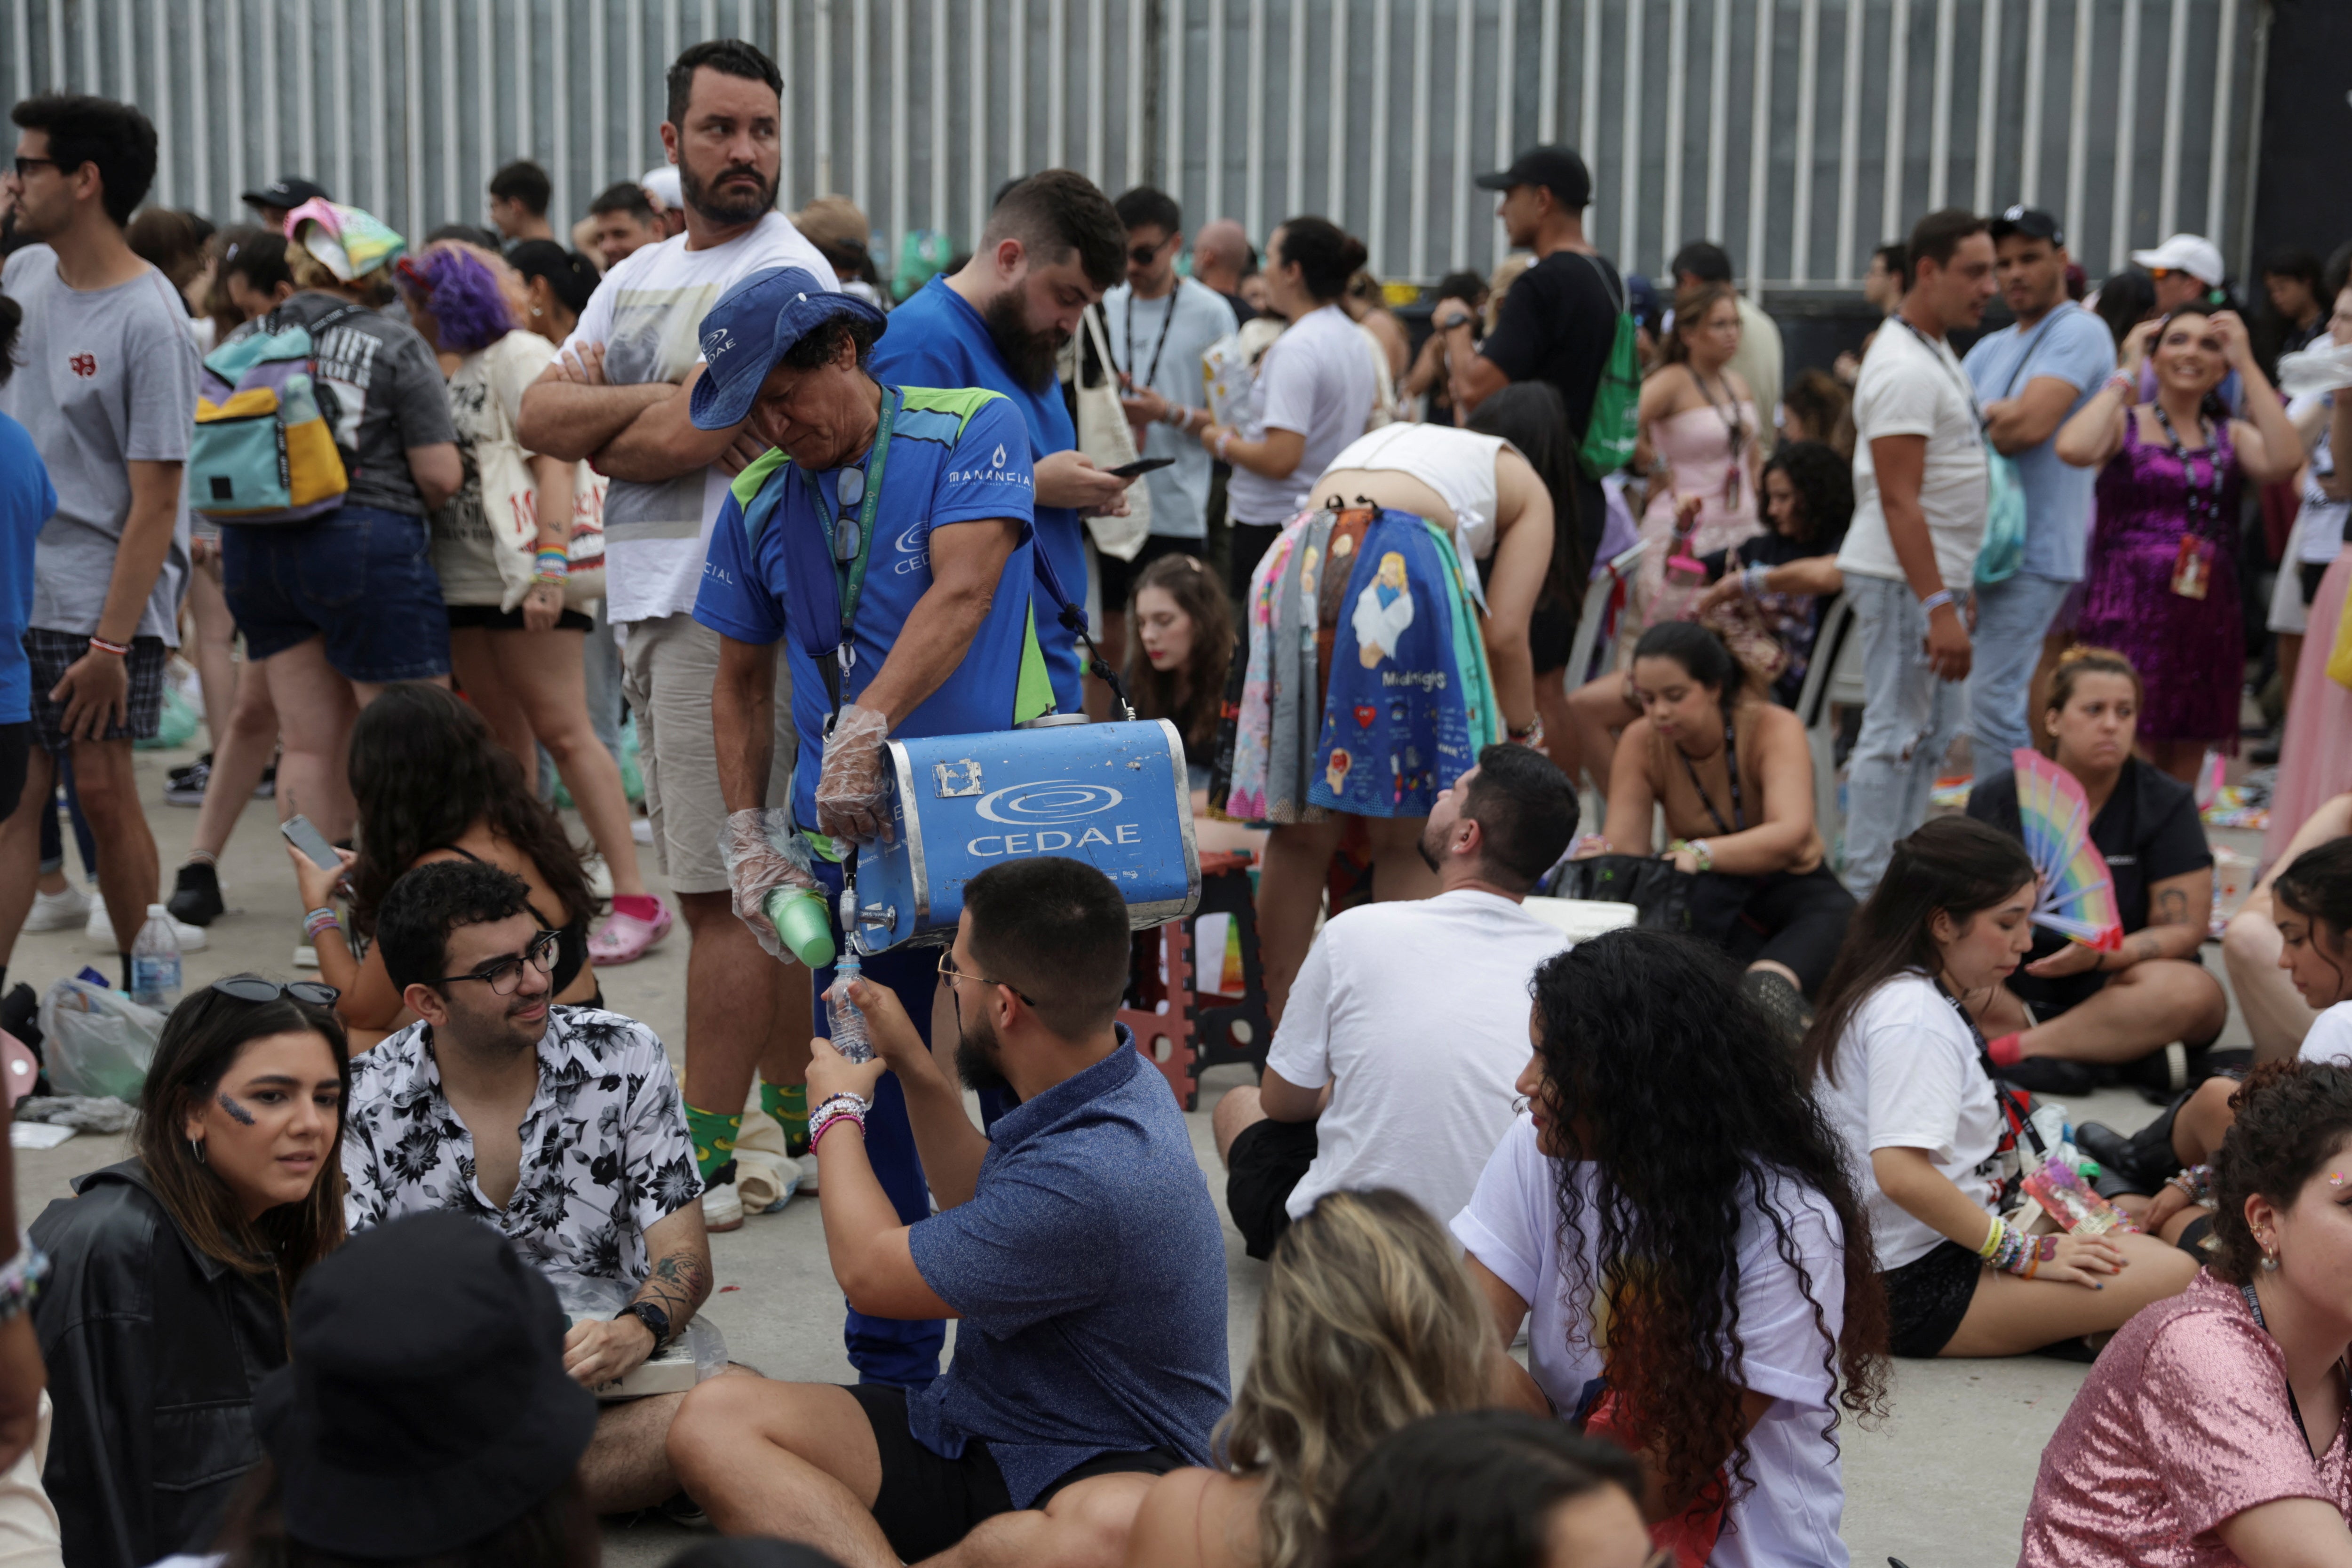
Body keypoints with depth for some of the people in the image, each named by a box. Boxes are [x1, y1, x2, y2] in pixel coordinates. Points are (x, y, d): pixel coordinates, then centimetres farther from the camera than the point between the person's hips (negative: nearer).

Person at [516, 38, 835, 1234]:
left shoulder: (786, 275, -8)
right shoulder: (639, 278, 18)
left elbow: (682, 445, -17)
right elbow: (536, 417, 7)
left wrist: (597, 430, 2)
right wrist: (658, 400, -8)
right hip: (649, 601, 8)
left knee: (725, 891, -6)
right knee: (738, 883, 13)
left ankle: (708, 1159, -1)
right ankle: (790, 1111, 23)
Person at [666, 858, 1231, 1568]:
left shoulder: (1097, 1177, -27)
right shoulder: (1112, 1079, 4)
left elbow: (871, 1272, -13)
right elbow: (988, 1210, 26)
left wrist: (839, 1113, 4)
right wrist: (914, 1067, 22)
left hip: (1098, 1471, -9)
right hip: (971, 1430, 9)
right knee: (713, 1418, -11)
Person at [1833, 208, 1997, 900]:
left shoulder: (1936, 354, 16)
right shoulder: (1904, 369, -17)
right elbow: (1898, 500, -23)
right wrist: (1938, 607, -27)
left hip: (1936, 578, 11)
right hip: (1905, 581, -11)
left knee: (1934, 734, 15)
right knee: (1896, 734, -7)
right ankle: (1868, 895, -2)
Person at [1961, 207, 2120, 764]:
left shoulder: (2080, 331, -7)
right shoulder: (1991, 349, 19)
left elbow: (2030, 425, -20)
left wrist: (1974, 418, -2)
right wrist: (1992, 416, -8)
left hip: (2034, 553, -8)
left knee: (1993, 701, -13)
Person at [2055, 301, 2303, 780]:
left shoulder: (2231, 436, 12)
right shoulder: (2125, 423, 3)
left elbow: (2285, 461, -9)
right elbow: (2074, 448, -19)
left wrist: (2247, 364, -4)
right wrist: (2127, 374, -7)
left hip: (2205, 615, 4)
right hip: (2130, 613, -4)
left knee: (2182, 782, 10)